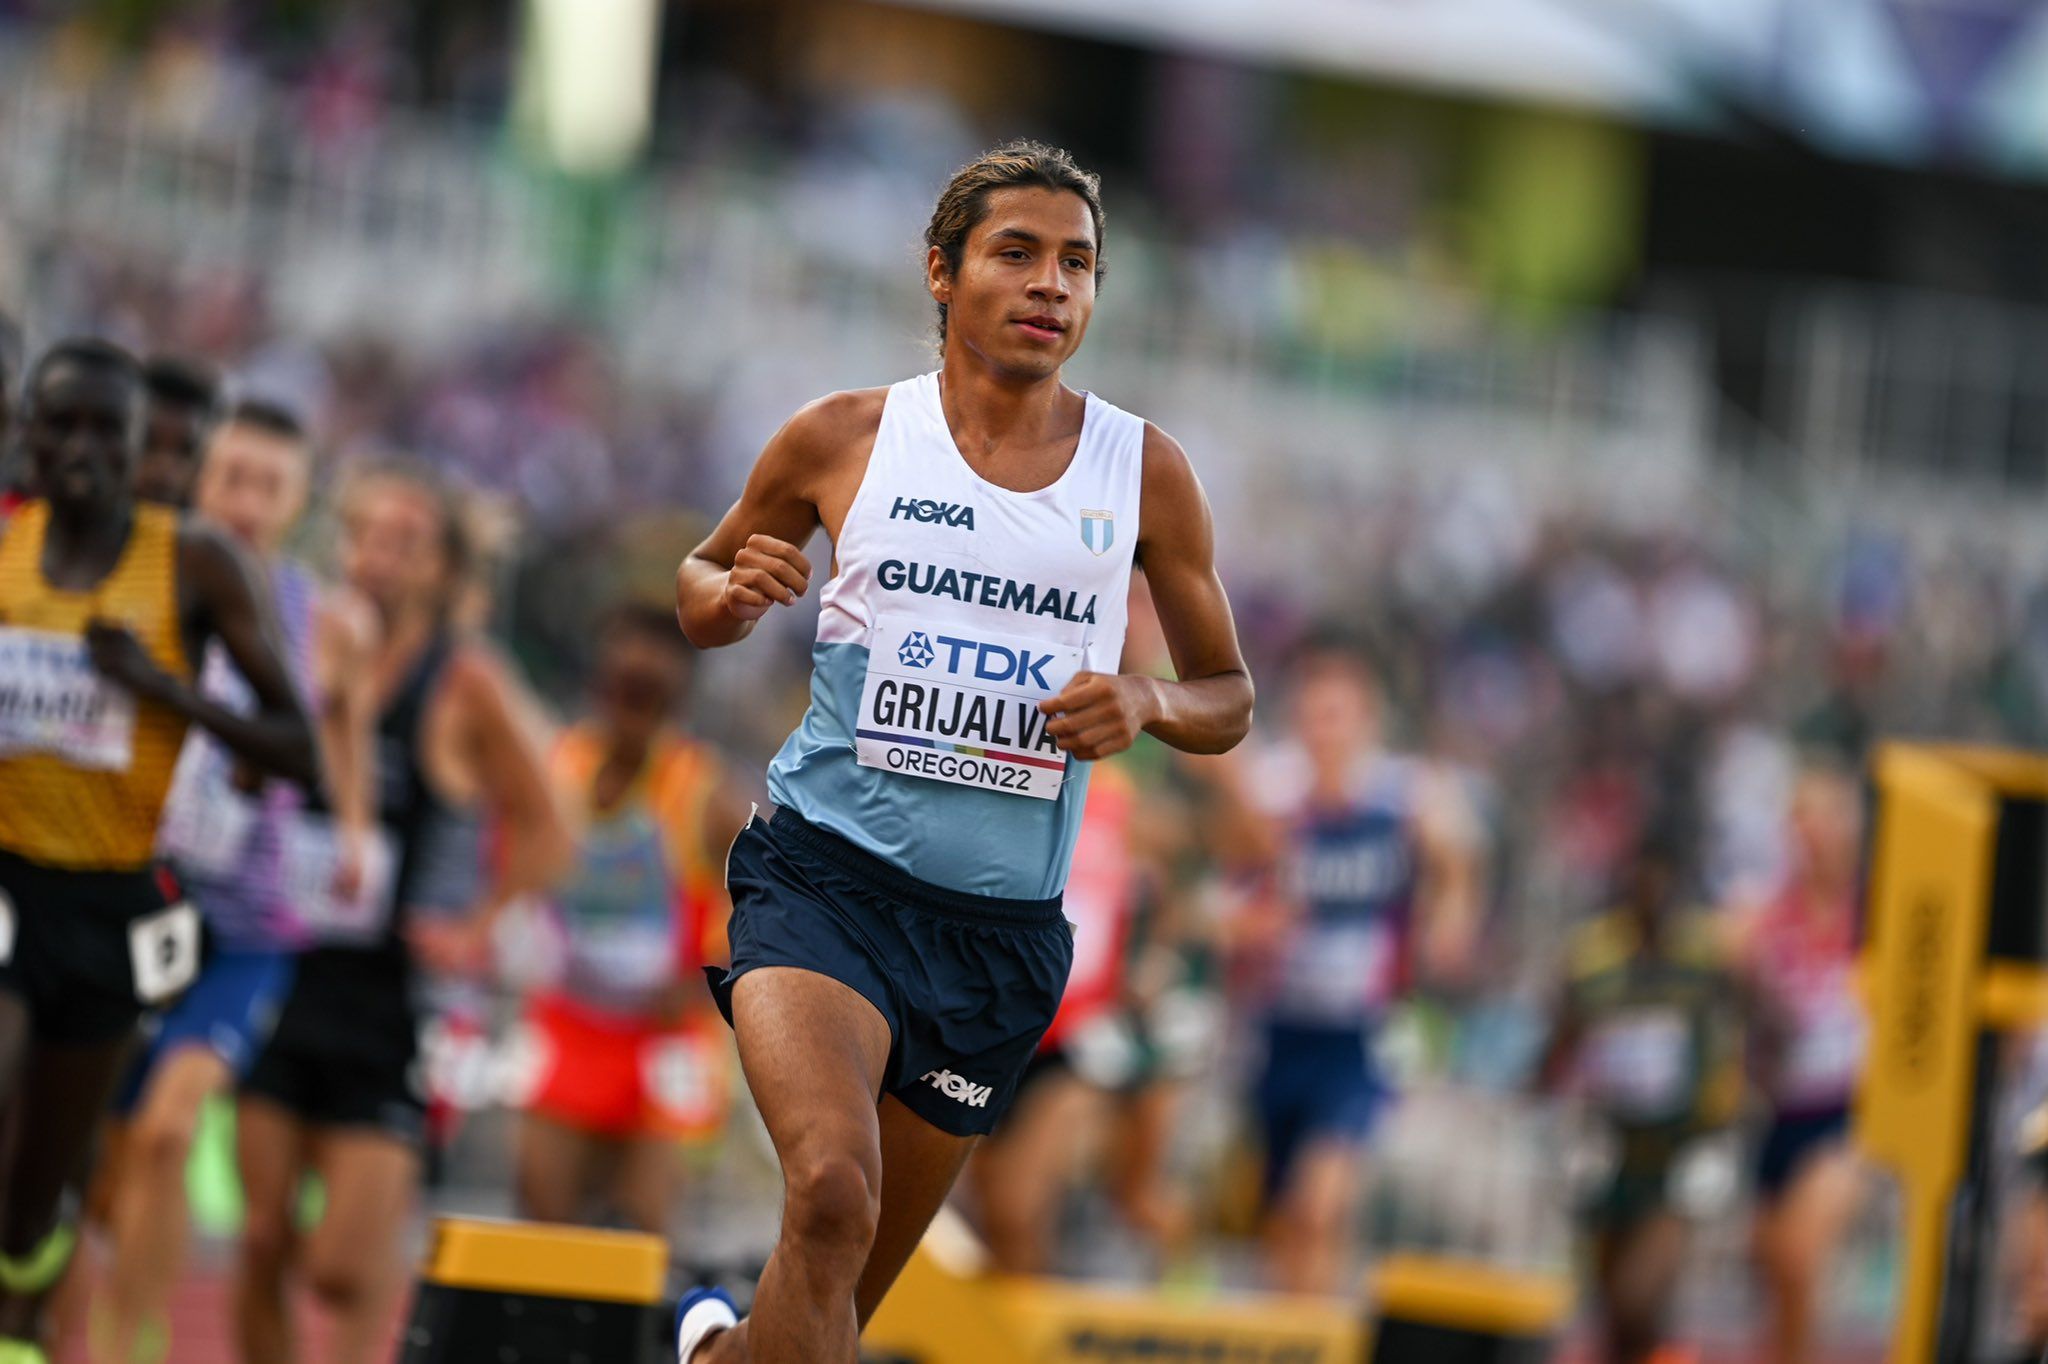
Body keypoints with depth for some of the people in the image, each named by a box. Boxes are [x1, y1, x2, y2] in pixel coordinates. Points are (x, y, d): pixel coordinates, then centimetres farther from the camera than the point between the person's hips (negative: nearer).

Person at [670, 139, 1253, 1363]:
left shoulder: (1144, 472, 6)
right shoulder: (844, 439, 2)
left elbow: (1229, 696, 14)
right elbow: (702, 593, 17)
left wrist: (1148, 704, -9)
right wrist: (733, 590, -7)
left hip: (1002, 927, 3)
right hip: (827, 876, -3)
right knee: (832, 1193, -30)